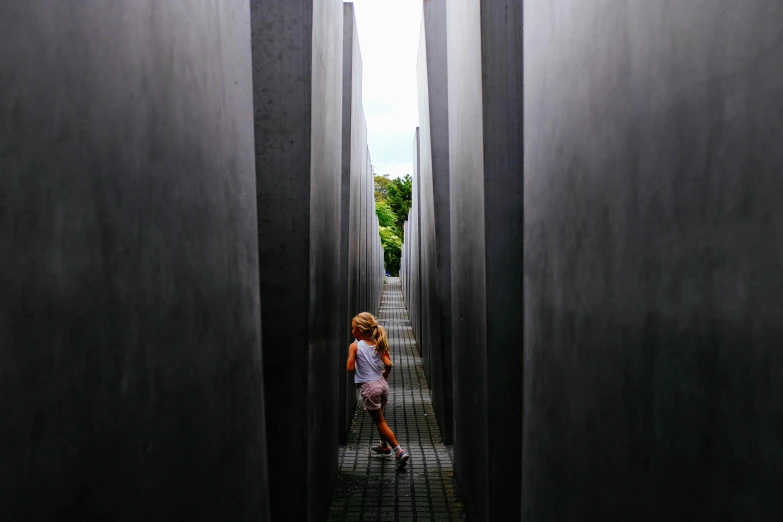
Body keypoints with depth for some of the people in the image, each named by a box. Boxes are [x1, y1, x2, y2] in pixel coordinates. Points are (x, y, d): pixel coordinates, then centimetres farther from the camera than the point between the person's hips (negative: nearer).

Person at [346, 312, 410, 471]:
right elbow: (388, 364, -6)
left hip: (369, 387, -6)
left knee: (380, 421, 3)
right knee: (379, 418, 25)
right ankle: (385, 446, 39)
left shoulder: (354, 346, -12)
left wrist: (354, 359, 5)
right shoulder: (378, 345, 1)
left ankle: (399, 452, -3)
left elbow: (350, 368, -14)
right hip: (382, 384, 6)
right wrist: (384, 376, 12)